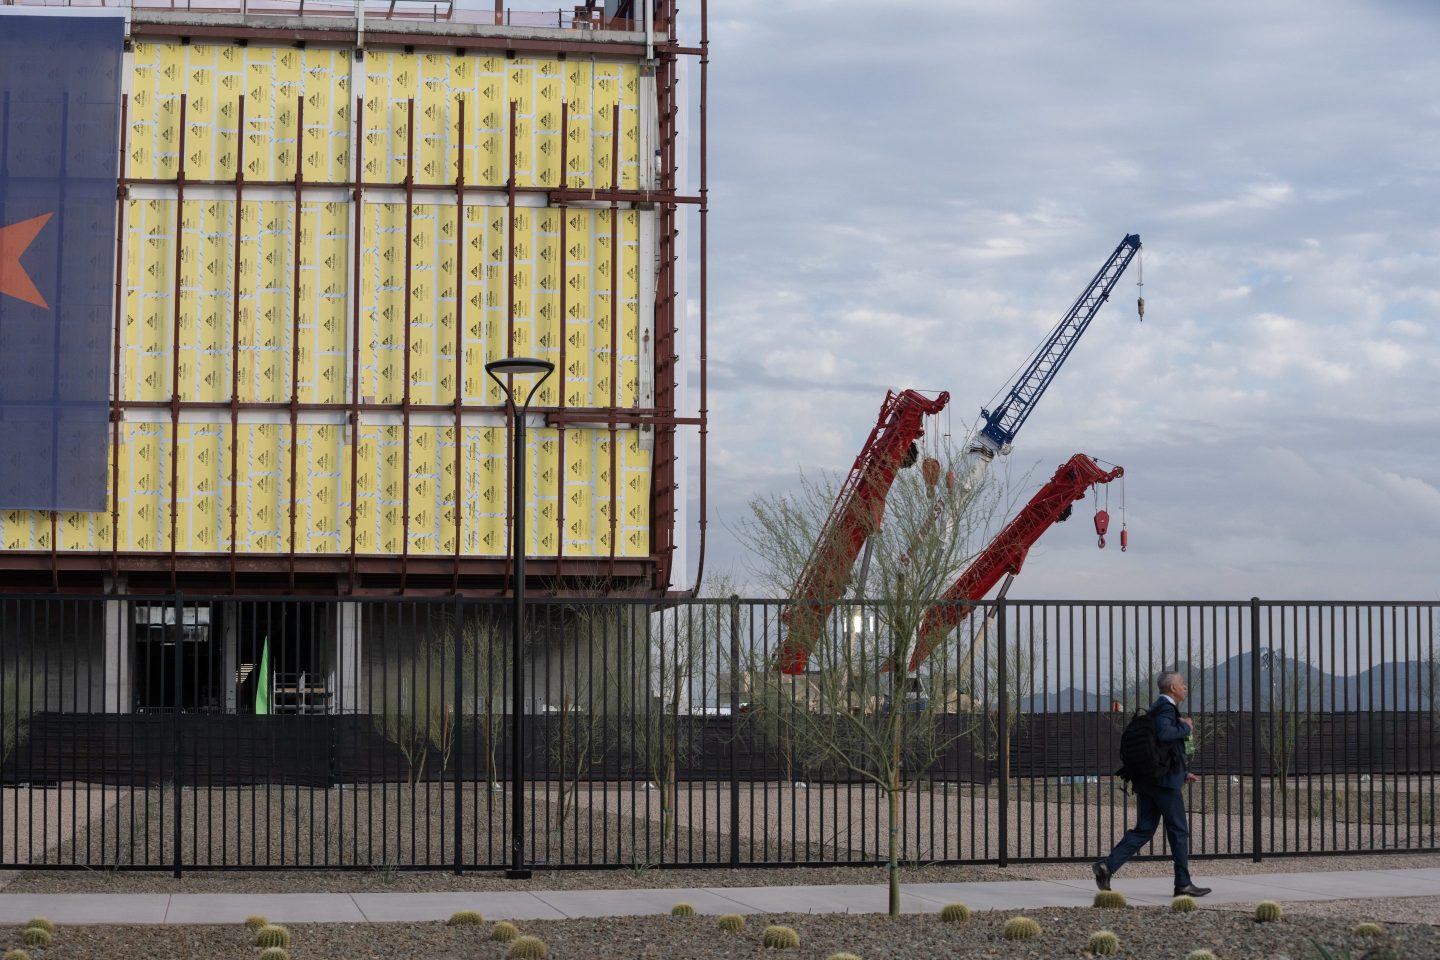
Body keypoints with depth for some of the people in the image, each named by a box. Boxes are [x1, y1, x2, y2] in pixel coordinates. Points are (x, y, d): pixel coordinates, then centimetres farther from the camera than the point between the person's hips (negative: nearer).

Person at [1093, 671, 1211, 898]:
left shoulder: (1158, 707, 21)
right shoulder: (1165, 708, -11)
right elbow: (1164, 734, -33)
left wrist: (1183, 773, 27)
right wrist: (1186, 727, -15)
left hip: (1147, 781, 9)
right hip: (1164, 780, -9)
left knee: (1143, 829, 7)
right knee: (1179, 831, 0)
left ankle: (1108, 866, -5)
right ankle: (1183, 883, 5)